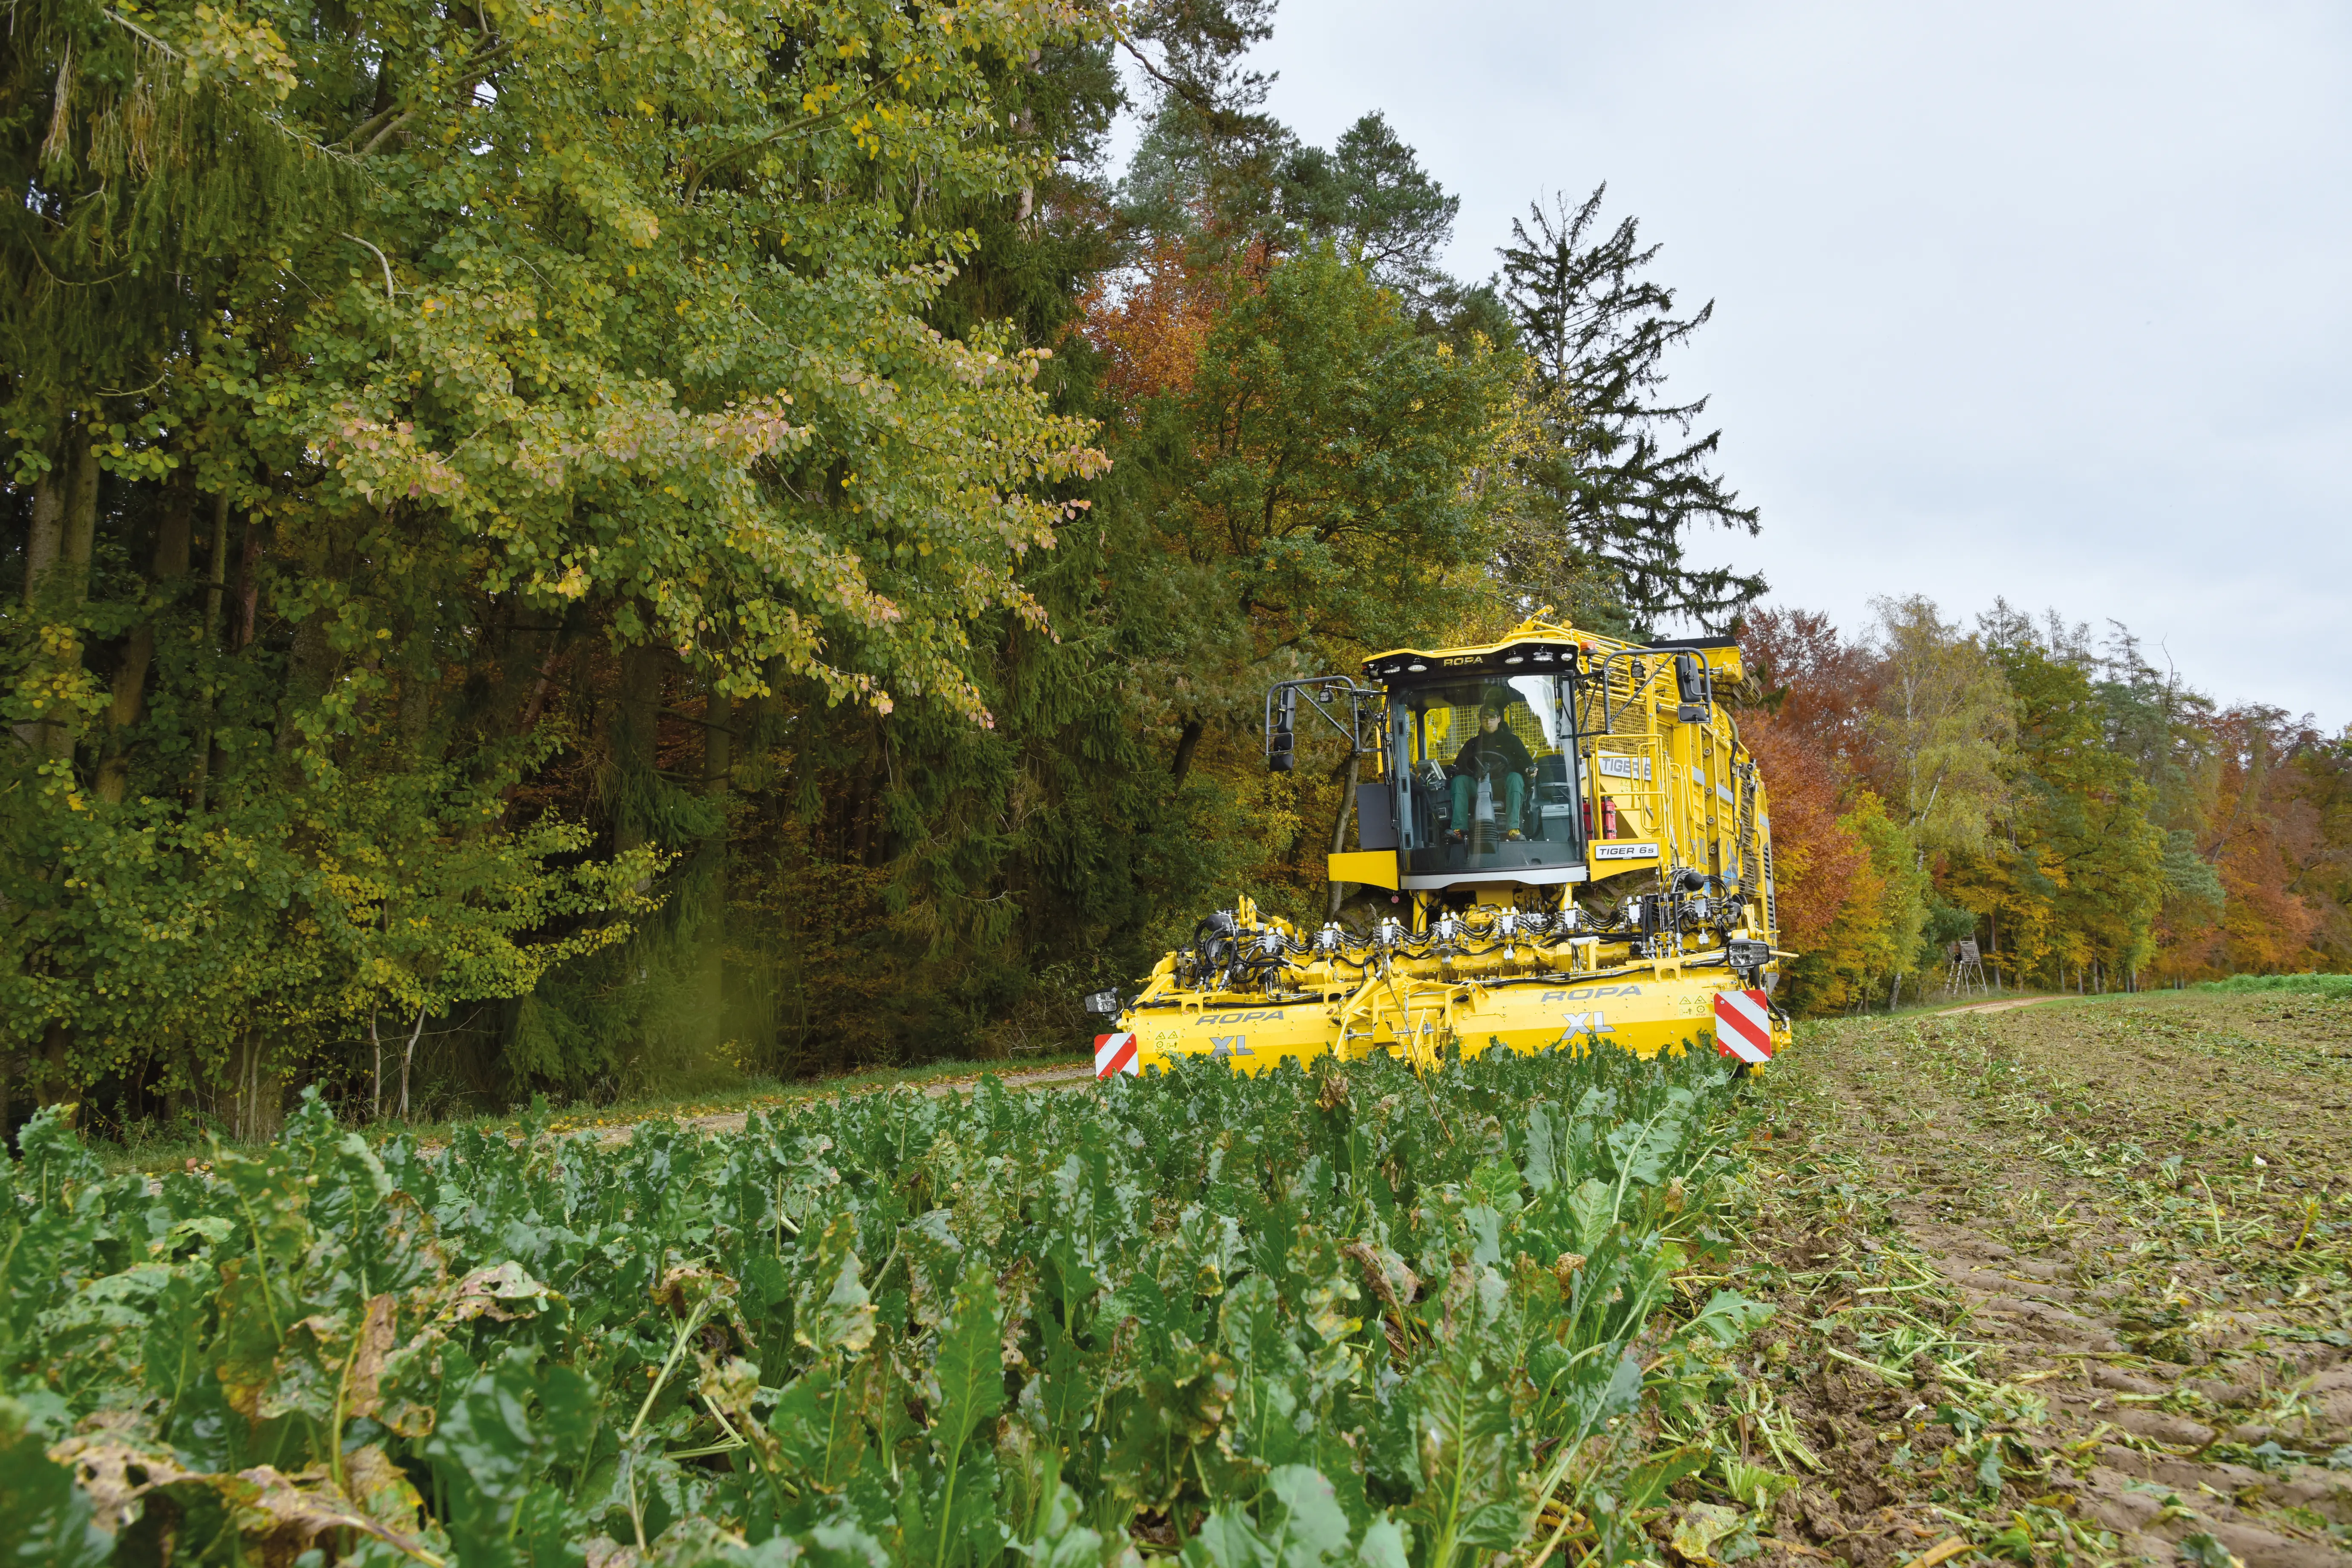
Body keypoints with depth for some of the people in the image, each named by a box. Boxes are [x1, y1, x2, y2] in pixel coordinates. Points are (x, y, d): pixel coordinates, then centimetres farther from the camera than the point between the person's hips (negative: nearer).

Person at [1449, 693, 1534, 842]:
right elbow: (1459, 766, 18)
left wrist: (1530, 770, -16)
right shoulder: (1472, 744, 26)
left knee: (1515, 777, -35)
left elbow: (1525, 760, 7)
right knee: (1459, 780, -27)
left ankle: (1513, 829, -44)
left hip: (1503, 787, -2)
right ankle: (1459, 829, -38)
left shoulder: (1511, 740, 19)